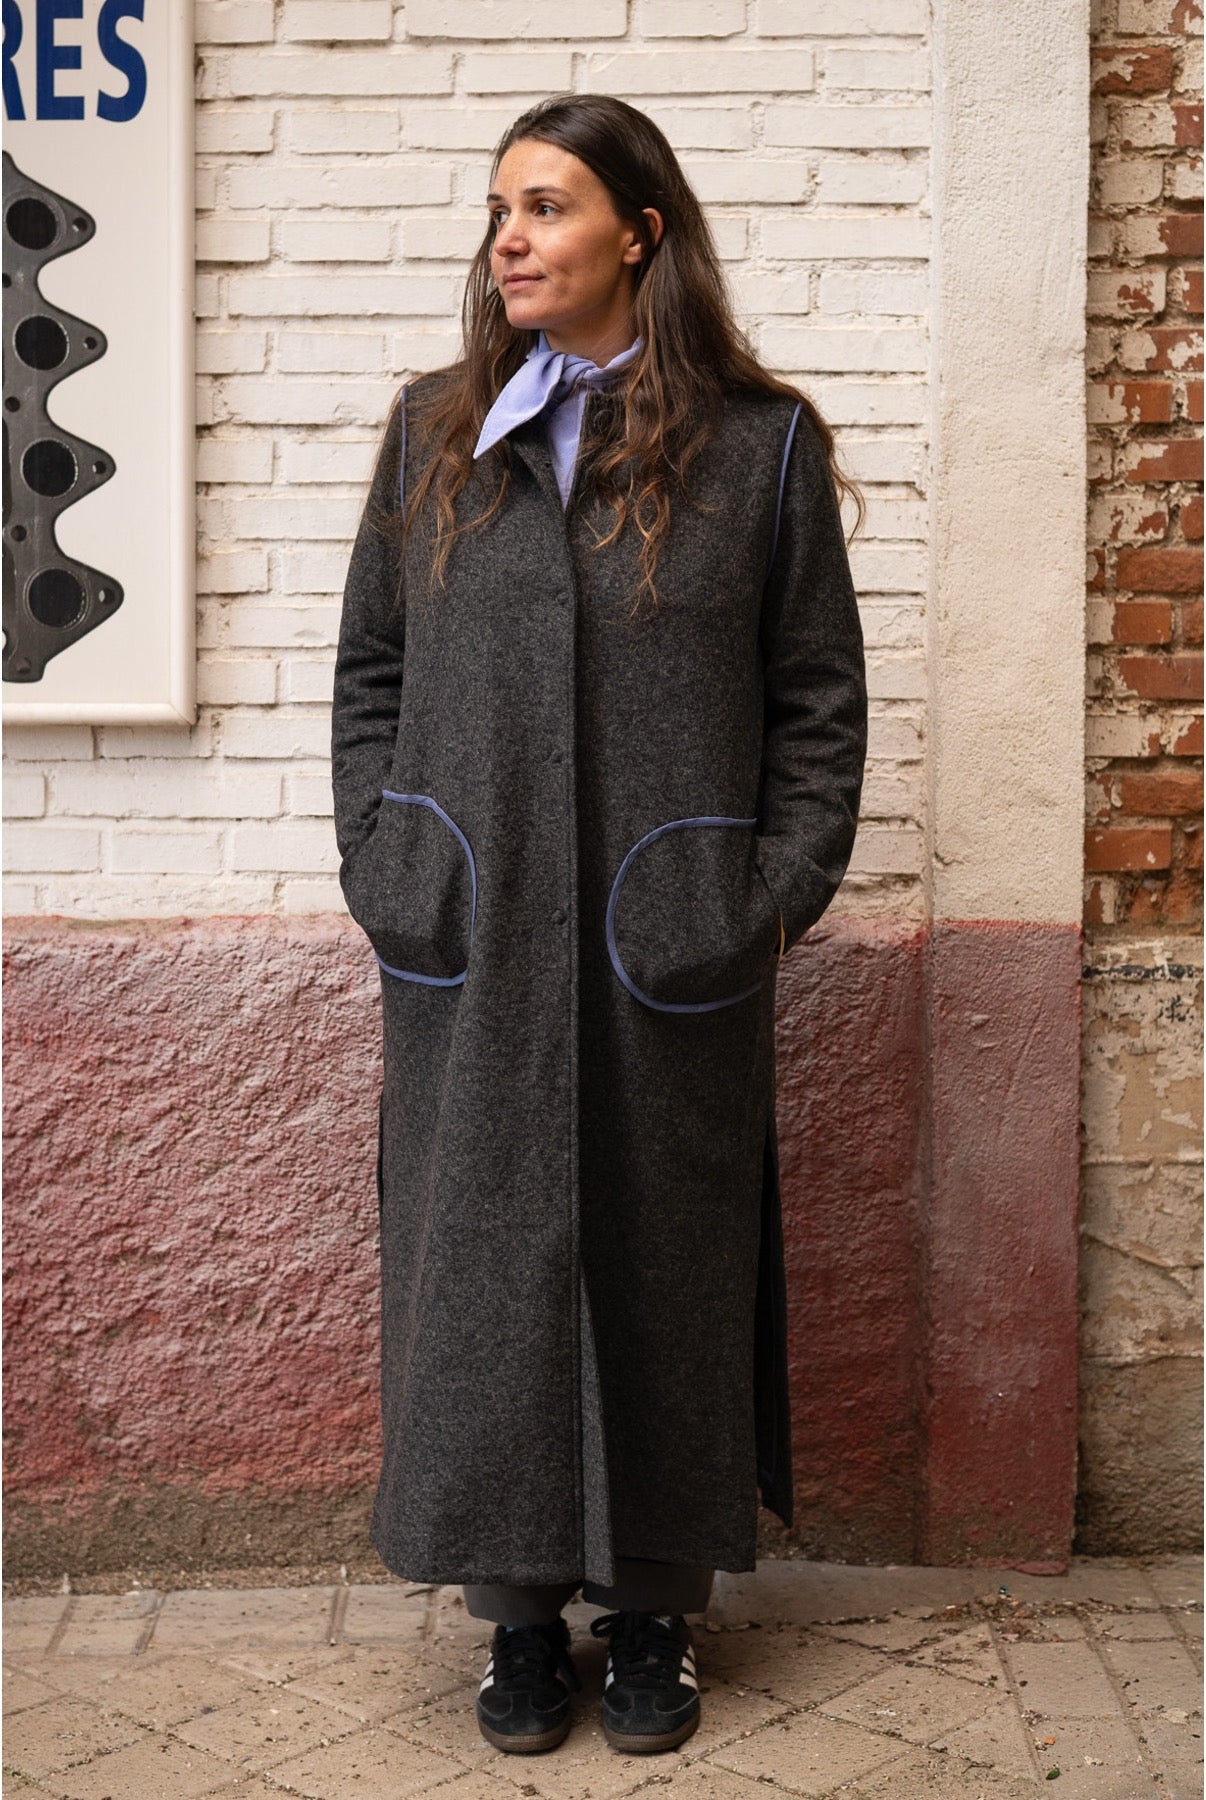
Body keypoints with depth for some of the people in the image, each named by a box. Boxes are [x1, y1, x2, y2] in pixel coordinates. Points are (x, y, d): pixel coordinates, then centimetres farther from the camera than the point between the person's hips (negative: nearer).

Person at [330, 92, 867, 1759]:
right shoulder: (434, 434, 9)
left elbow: (819, 698, 2)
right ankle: (522, 1613, 21)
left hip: (670, 956, -2)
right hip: (472, 954, 2)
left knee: (662, 1267, 7)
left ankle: (655, 1615, 23)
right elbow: (369, 668, 12)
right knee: (485, 1263, 6)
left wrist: (776, 901, -5)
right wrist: (385, 869, 2)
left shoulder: (758, 444, 1)